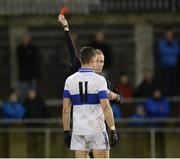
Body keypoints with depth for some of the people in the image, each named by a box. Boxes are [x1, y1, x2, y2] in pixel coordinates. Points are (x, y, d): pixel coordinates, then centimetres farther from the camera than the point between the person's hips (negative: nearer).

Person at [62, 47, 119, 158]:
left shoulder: (70, 80, 5)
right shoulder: (99, 80, -7)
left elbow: (66, 109, 6)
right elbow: (105, 107, -13)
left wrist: (66, 132, 12)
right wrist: (113, 130, -9)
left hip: (78, 131, 4)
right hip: (97, 130, -4)